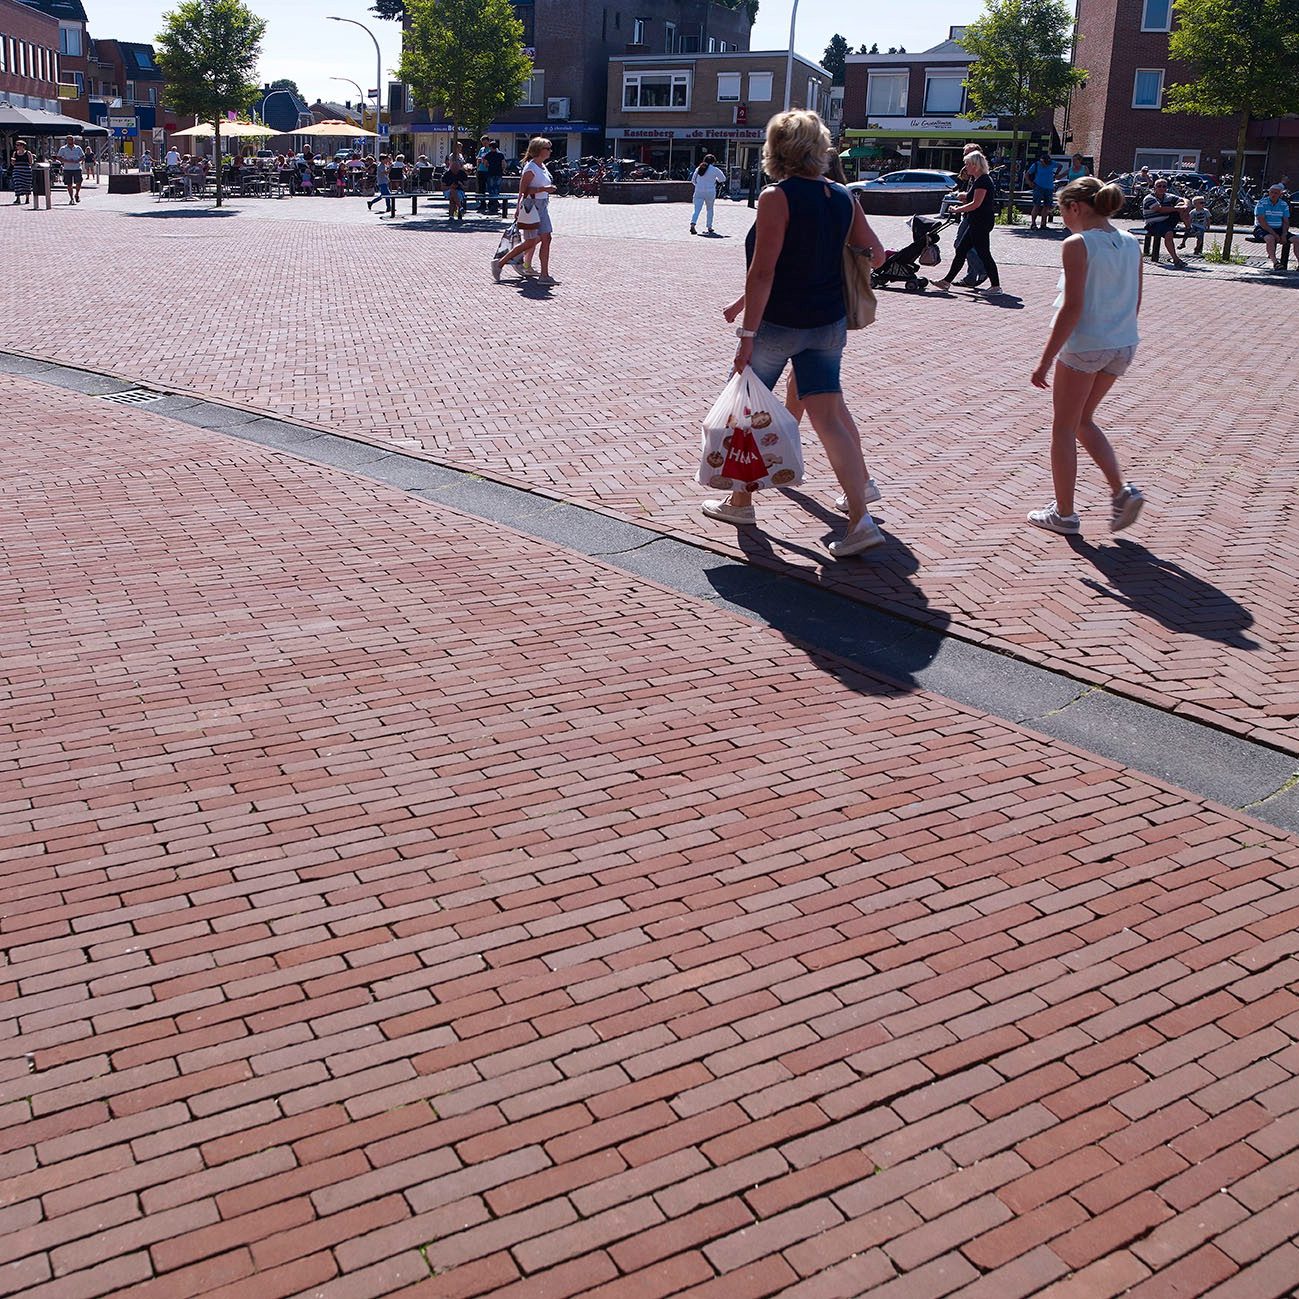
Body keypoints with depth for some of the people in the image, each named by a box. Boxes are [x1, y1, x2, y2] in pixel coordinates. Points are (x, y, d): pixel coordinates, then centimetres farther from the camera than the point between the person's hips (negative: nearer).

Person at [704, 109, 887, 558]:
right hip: (829, 323, 5)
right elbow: (875, 253, 13)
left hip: (778, 323, -5)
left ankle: (740, 502, 25)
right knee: (828, 413, 6)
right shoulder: (843, 198, 3)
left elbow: (763, 272, -19)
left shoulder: (777, 197, -14)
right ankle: (860, 517, -2)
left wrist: (747, 332, -18)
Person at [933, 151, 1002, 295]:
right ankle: (947, 281, 16)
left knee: (983, 253, -7)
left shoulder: (983, 181, -16)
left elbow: (976, 204, -22)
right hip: (977, 222, 11)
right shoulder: (978, 180, 16)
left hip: (982, 222, -11)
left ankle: (996, 286, -3)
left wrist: (957, 209, -14)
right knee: (961, 250, 11)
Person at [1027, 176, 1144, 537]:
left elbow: (1072, 307, -18)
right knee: (1083, 421, 23)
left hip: (1083, 345, -7)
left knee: (1064, 428, 8)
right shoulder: (1131, 244, 8)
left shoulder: (1077, 245, -13)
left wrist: (1045, 360, -15)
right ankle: (1122, 490, 8)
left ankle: (1063, 514, 15)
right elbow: (1135, 302, 11)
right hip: (1122, 346, 7)